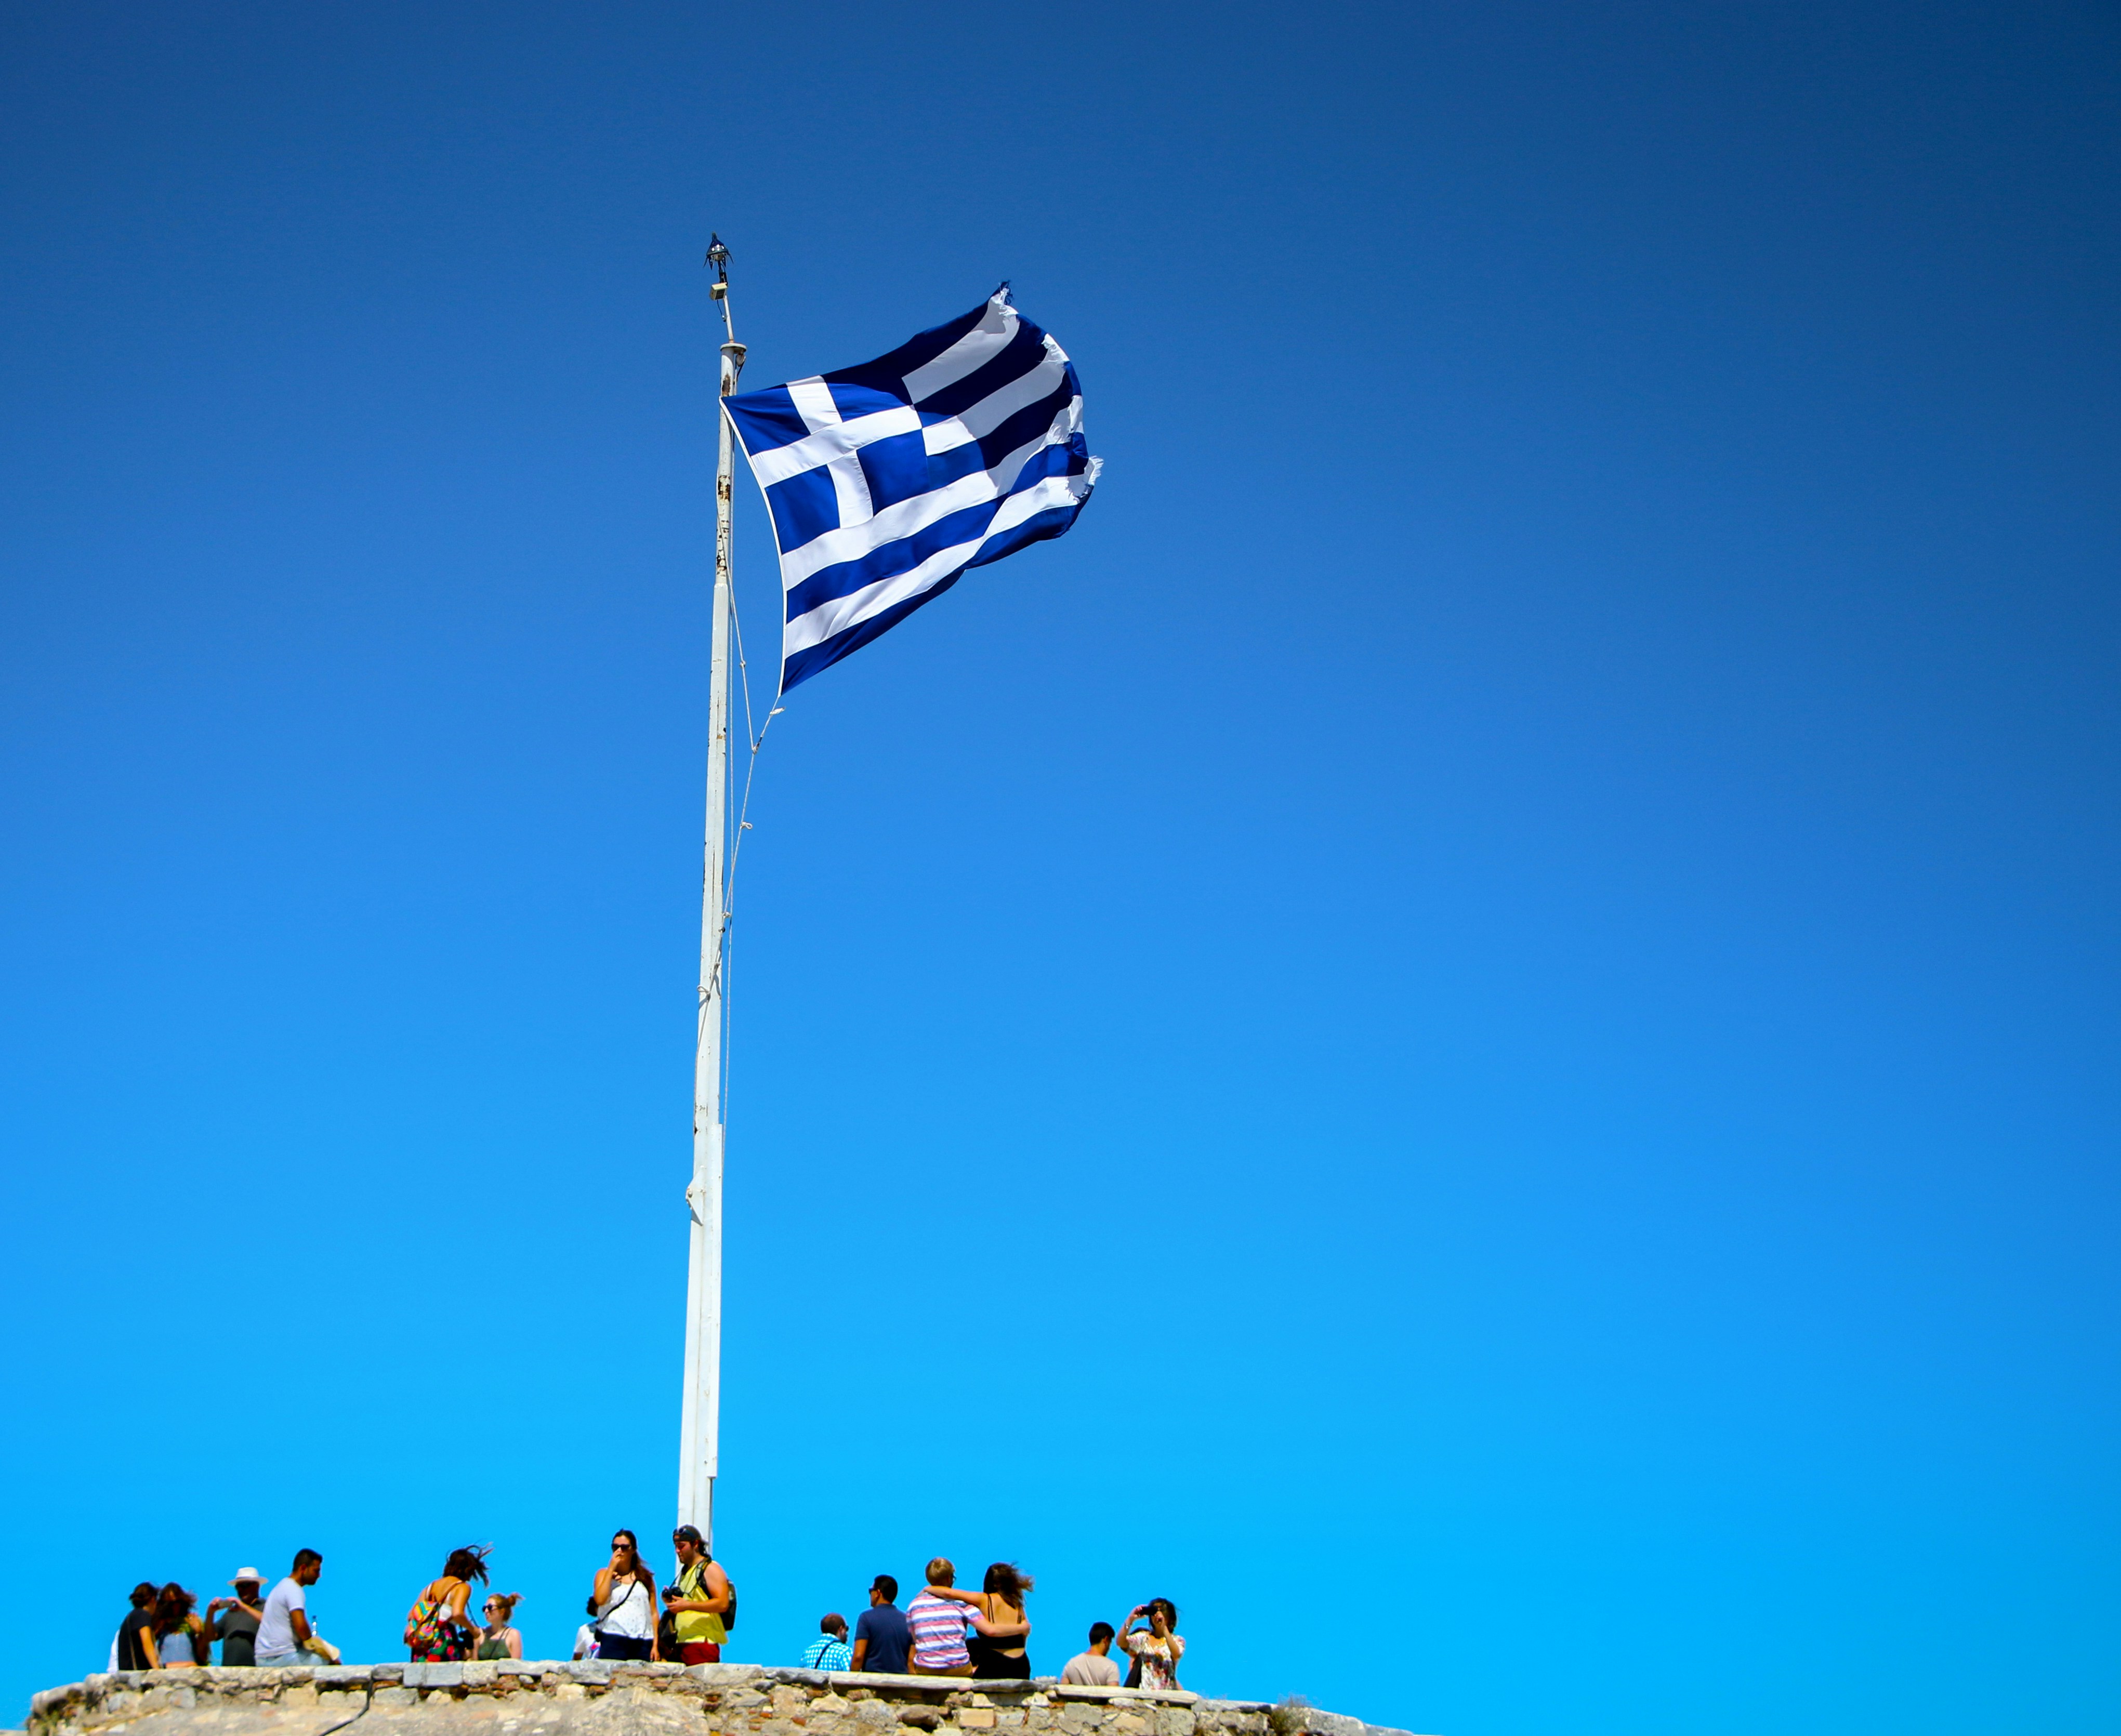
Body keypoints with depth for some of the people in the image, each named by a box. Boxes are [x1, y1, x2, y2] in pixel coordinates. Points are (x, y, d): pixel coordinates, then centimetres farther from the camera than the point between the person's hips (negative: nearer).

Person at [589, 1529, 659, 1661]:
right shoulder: (604, 1574, 12)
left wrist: (656, 1645, 1)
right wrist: (612, 1569, -4)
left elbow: (654, 1613, 10)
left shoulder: (645, 1577, 15)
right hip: (614, 1640, -2)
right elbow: (600, 1600, -9)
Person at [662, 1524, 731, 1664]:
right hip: (680, 1644, 8)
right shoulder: (684, 1572, 24)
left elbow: (722, 1604, -14)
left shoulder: (710, 1569, -2)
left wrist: (687, 1604, -17)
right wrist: (670, 1602, 11)